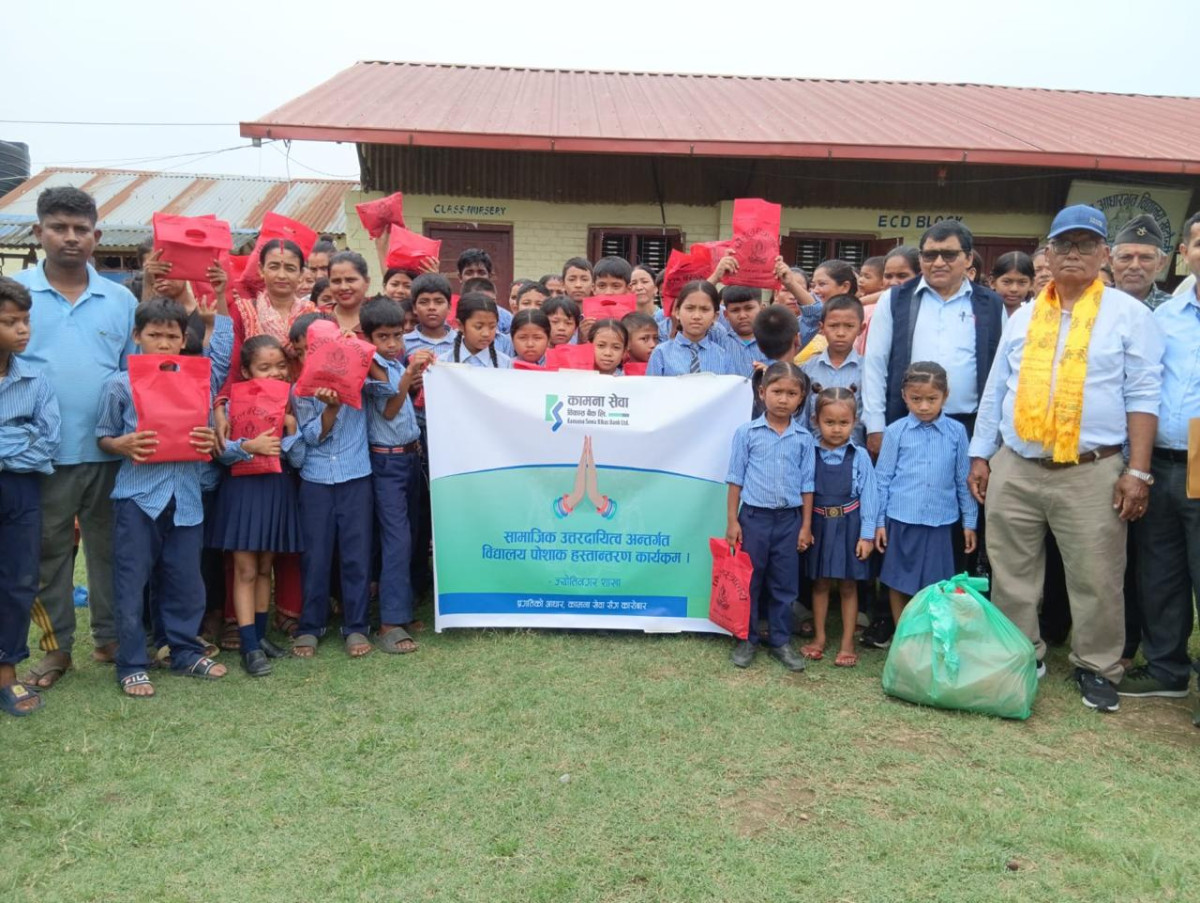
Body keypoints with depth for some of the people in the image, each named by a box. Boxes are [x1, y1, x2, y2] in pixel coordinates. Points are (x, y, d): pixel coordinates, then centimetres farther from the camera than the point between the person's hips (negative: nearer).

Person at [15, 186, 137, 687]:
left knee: (110, 548, 12)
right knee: (47, 552, 10)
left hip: (110, 451, 1)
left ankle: (111, 638, 27)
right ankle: (55, 647, 24)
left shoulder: (120, 300, 6)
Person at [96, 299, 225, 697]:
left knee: (186, 580, 11)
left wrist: (211, 442, -9)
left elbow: (207, 437, 14)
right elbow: (102, 437, 4)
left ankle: (186, 651, 27)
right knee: (132, 583, 4)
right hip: (138, 495, -3)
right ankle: (131, 664, 16)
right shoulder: (120, 385, -2)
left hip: (185, 495, 3)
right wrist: (123, 445, -17)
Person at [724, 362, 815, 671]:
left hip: (789, 519, 2)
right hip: (754, 516, -2)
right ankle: (747, 639, 22)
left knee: (784, 584, 11)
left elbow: (806, 484, 6)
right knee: (748, 580, 8)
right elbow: (736, 479, -1)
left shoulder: (804, 438, 1)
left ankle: (781, 641, 24)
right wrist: (732, 521, -4)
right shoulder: (747, 432, -4)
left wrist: (806, 525, 3)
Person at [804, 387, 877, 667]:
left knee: (848, 586, 9)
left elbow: (868, 496, -5)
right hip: (819, 525, 1)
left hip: (849, 525, -1)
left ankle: (847, 643, 19)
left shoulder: (860, 457, -6)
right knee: (820, 583, 13)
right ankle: (819, 638, 26)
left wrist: (867, 534, -8)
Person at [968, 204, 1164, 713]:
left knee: (1095, 580, 4)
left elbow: (1142, 396, -2)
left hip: (1091, 474, -3)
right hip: (1013, 469, 3)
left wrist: (1138, 471, -8)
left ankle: (1097, 669, 23)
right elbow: (996, 390, 14)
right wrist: (980, 456, 9)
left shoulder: (1129, 314, 2)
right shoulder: (1023, 317, 12)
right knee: (1012, 576, 10)